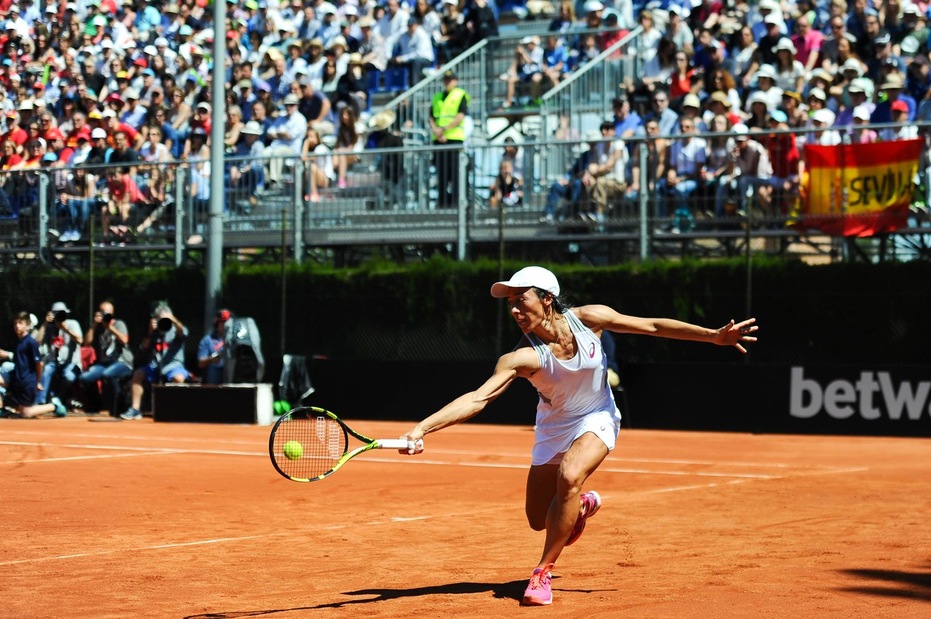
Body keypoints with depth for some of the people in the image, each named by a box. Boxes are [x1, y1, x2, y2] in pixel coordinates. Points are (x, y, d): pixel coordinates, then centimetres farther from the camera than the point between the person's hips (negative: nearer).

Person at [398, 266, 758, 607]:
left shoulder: (588, 318, -22)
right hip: (553, 428, 1)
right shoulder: (523, 357, -28)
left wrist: (716, 336, -8)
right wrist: (421, 428, -53)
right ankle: (582, 505, 44)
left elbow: (652, 326, -9)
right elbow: (478, 398, -39)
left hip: (597, 420, -1)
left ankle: (543, 571, -14)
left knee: (570, 476, -31)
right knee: (538, 520, 6)